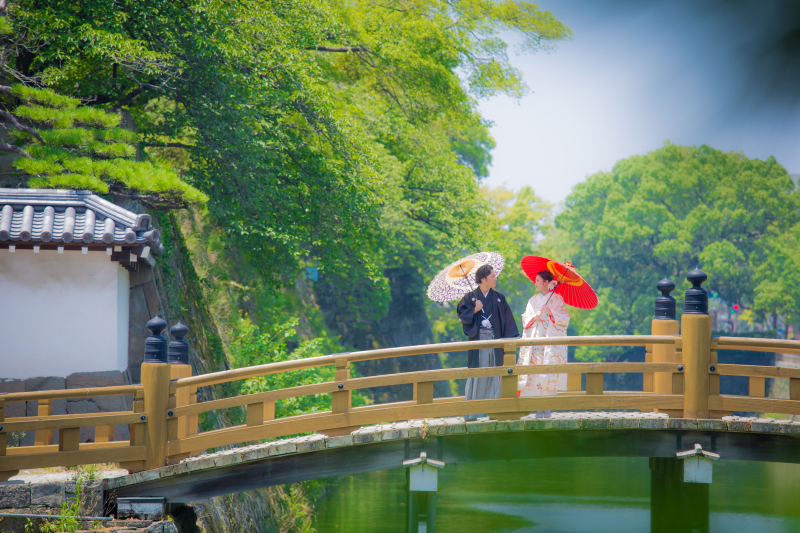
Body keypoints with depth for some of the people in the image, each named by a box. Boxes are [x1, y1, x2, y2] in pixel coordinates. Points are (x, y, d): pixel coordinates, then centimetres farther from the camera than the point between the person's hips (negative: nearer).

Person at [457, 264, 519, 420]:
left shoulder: (498, 298, 11)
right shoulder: (470, 297, 5)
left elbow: (507, 319, 8)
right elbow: (462, 314, 0)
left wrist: (510, 338, -2)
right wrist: (474, 310, -15)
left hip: (495, 341, 2)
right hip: (478, 340, -2)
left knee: (494, 374, 0)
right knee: (477, 374, -5)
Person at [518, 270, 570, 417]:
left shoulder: (557, 299, 4)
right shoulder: (533, 300, 16)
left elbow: (565, 319, -1)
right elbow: (525, 318, 12)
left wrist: (551, 313, -13)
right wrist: (535, 317, -8)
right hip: (534, 340, 4)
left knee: (549, 373, -10)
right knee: (535, 373, -6)